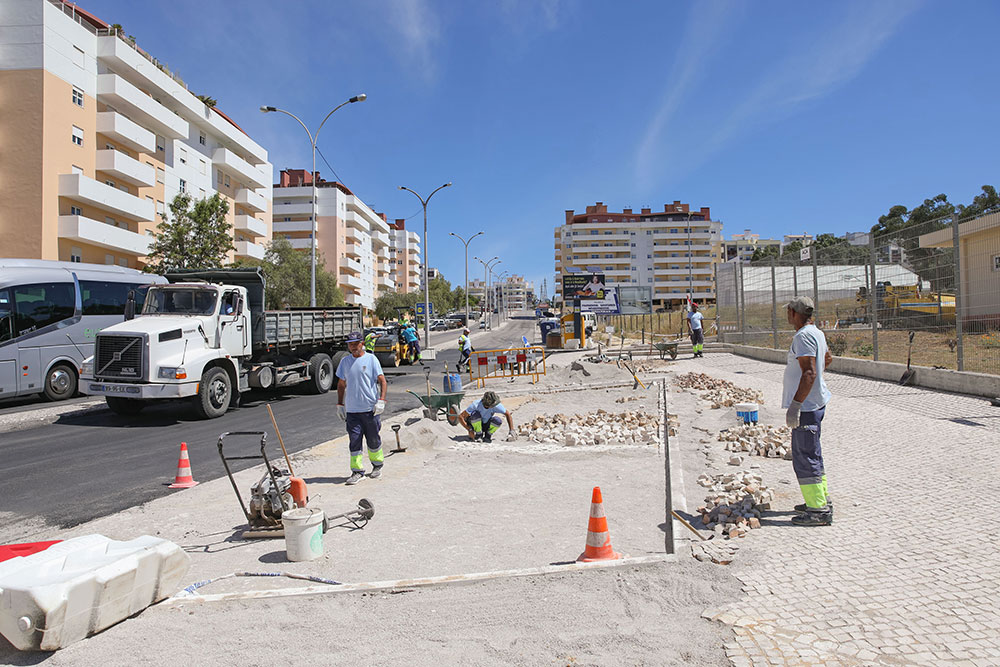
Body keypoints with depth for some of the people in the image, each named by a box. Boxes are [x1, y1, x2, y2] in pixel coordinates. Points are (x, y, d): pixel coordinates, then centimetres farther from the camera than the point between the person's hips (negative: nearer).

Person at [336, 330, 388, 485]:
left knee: (373, 440, 8)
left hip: (370, 408, -3)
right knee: (354, 441, 0)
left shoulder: (371, 359, -2)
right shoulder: (345, 361, 10)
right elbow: (341, 384, 18)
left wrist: (381, 400, -14)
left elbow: (382, 381, -4)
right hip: (352, 410, 3)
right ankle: (357, 471, 8)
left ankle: (377, 465, 28)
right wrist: (340, 404, 13)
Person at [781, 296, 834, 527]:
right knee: (811, 454, 19)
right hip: (815, 402, 11)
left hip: (806, 406, -11)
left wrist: (794, 405, -28)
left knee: (805, 457, -5)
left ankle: (819, 511, 1)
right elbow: (827, 359, 28)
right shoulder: (816, 333, 13)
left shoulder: (803, 337, -19)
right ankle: (821, 501, 29)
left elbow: (810, 373, -27)